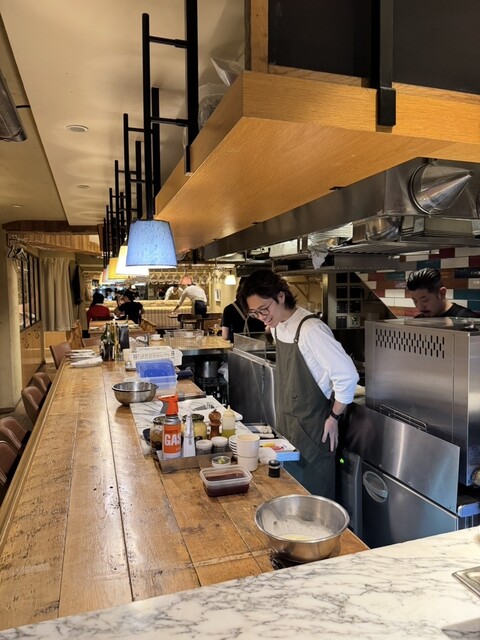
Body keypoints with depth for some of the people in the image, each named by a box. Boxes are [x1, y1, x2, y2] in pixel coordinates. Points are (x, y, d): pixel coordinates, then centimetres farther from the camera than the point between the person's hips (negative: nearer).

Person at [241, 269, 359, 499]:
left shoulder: (310, 330, -24)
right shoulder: (277, 327, 2)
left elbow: (347, 376, -22)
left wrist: (334, 418, -13)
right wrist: (282, 419, 14)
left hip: (312, 429, -8)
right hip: (286, 427, 8)